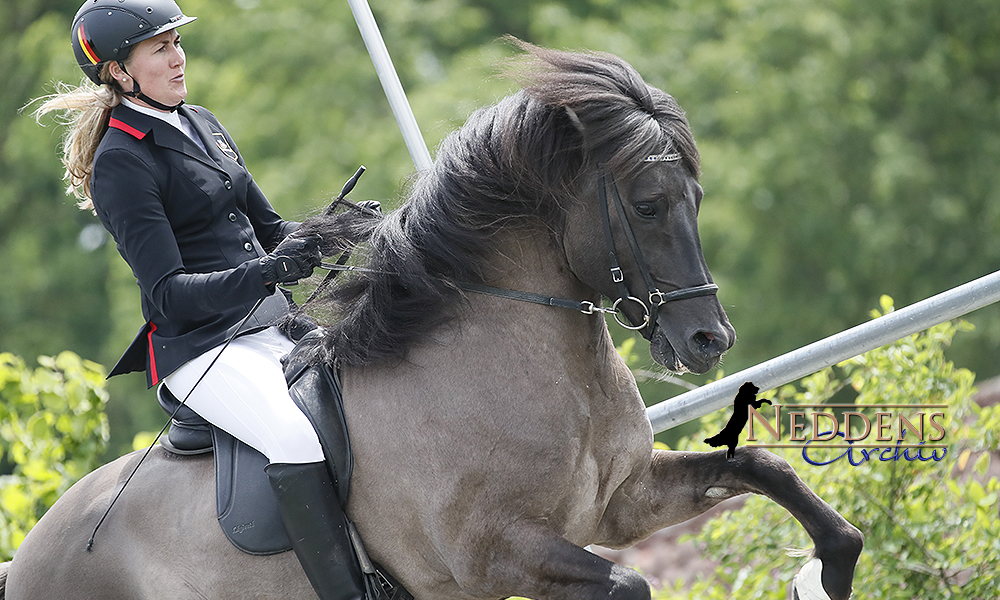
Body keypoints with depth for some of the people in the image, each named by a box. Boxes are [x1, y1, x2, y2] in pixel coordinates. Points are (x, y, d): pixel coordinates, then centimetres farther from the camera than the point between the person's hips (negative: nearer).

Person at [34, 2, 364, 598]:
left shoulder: (202, 125, 15)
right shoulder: (121, 163, -9)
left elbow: (268, 228, 21)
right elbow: (169, 292, -16)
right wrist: (268, 271, -28)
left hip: (272, 326, 8)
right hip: (201, 350, -8)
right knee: (296, 437, -32)